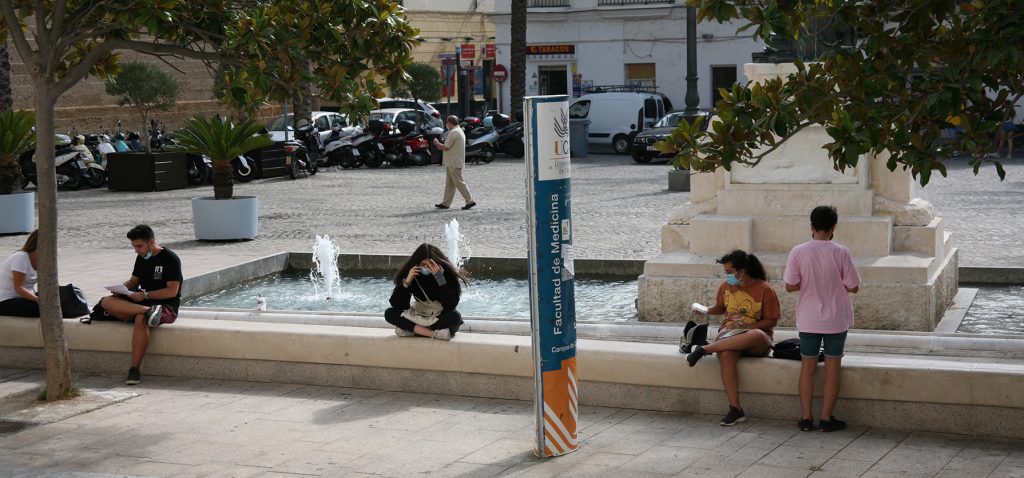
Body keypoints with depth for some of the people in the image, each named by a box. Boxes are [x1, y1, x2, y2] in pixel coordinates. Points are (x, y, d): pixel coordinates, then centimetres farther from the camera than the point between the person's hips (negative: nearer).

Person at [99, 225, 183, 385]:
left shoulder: (170, 259, -7)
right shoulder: (141, 259, 15)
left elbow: (172, 291, -13)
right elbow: (134, 281, 24)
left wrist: (145, 295, -19)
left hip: (166, 306, -7)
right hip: (142, 302, 7)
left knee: (141, 319, -40)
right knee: (107, 302, -18)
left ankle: (135, 370, -37)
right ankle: (148, 311, -36)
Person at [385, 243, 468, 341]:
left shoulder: (447, 273, -16)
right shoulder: (411, 273, -9)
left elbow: (450, 305, -27)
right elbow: (395, 304, -13)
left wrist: (440, 278, -32)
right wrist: (406, 282, -27)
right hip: (418, 315, 2)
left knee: (454, 316, -35)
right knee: (389, 313, -19)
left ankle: (410, 329, -24)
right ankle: (434, 333, -28)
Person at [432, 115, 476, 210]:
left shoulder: (453, 133, -17)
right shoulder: (460, 131, 16)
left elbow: (445, 148, -19)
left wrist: (437, 143, -2)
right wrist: (440, 146, 17)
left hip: (453, 163, -10)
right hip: (454, 162, 10)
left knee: (459, 182, -7)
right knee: (449, 184, 12)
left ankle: (470, 201, -6)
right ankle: (446, 203, 15)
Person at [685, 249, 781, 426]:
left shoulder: (764, 289, -4)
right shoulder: (726, 287, 11)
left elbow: (771, 321, -4)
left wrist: (746, 326, -16)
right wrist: (706, 311, 6)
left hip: (755, 334, -3)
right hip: (729, 332, 3)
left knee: (757, 335, -44)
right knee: (725, 355, -36)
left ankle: (704, 349, -34)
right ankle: (735, 409, -36)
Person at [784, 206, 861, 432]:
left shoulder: (798, 252, -9)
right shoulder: (841, 253, -12)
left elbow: (790, 286, -6)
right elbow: (853, 287, -8)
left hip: (808, 320, 1)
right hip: (836, 320, -1)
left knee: (808, 366, 11)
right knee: (832, 368, 8)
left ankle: (806, 418, 13)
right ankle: (826, 418, 10)